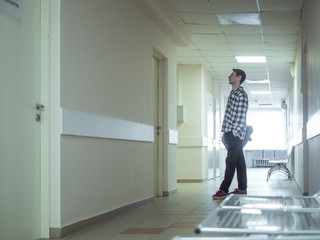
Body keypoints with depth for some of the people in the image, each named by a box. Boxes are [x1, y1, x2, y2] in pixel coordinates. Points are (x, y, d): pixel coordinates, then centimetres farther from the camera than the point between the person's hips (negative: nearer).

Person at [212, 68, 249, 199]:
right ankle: (242, 189, 12)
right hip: (229, 133, 9)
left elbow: (241, 117, -16)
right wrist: (224, 133, 18)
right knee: (239, 162, 9)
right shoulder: (232, 93, 17)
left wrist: (233, 133, -17)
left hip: (235, 134, -9)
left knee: (230, 162, -8)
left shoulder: (241, 95, -12)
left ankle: (223, 190, -9)